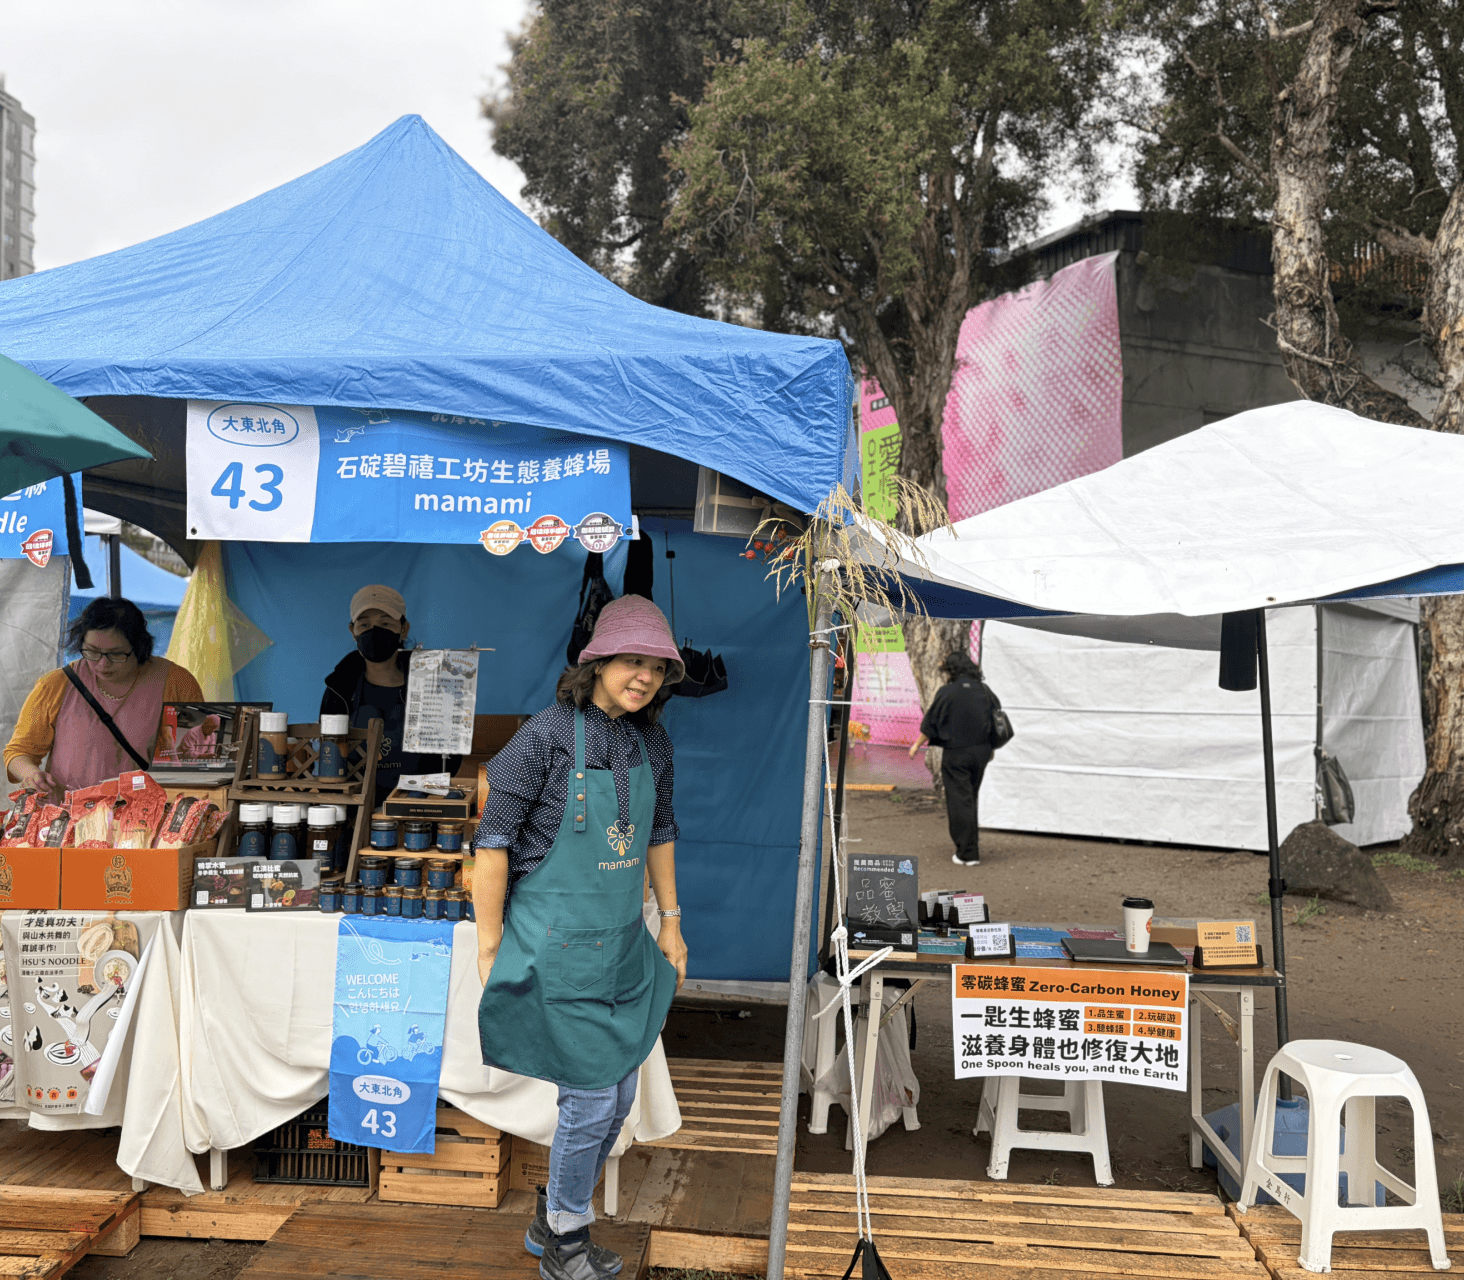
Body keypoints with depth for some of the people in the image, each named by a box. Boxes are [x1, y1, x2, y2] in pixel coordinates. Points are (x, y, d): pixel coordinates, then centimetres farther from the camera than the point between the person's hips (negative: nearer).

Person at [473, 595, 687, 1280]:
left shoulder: (651, 740, 2)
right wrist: (490, 948, -12)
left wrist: (670, 921, 17)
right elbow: (492, 839, -14)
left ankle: (551, 1223, 38)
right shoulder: (546, 735, -18)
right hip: (556, 942, -7)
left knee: (620, 1093, 16)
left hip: (623, 942, 7)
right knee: (591, 1097, 0)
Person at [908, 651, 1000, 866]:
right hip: (981, 751, 6)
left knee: (959, 802, 1)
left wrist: (917, 745, 7)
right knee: (971, 799, 21)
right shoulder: (985, 691, 4)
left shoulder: (946, 692, -12)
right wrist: (989, 748, 25)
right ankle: (971, 844, 30)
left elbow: (930, 724, -7)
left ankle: (968, 853, 1)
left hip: (956, 753, -5)